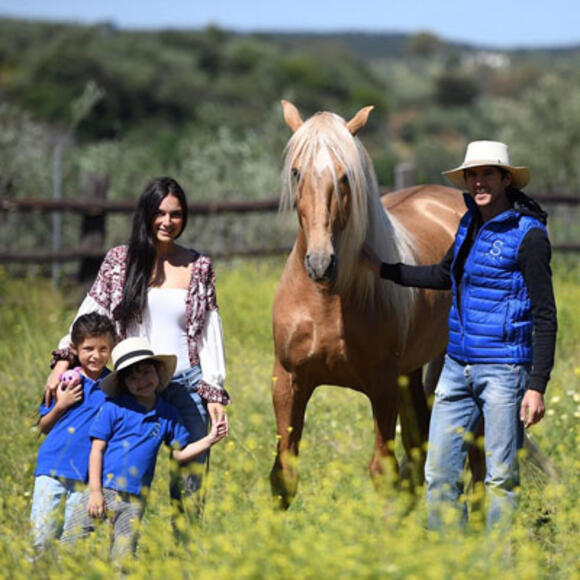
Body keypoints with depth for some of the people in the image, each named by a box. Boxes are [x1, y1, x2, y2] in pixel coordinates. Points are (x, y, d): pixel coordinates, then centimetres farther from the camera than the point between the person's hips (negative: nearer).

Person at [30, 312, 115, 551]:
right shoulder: (65, 381, 6)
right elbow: (43, 426, 10)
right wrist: (60, 405, -6)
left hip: (87, 472, 0)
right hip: (53, 466, 1)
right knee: (41, 536, -3)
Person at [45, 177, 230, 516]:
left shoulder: (199, 267, 6)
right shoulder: (120, 260, 5)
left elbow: (210, 333, 7)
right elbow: (91, 313, 0)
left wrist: (215, 393, 2)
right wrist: (64, 361, -13)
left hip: (186, 384, 0)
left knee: (188, 487, 0)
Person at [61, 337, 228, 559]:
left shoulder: (168, 414, 8)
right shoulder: (113, 408, -2)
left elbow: (180, 453, 15)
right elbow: (97, 449, -3)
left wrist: (209, 440, 1)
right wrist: (95, 491, -9)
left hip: (135, 499, 2)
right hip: (104, 489, -2)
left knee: (124, 555, 4)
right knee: (70, 542, -4)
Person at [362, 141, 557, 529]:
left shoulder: (528, 235, -11)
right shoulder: (470, 223, 11)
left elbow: (545, 316, -12)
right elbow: (445, 275, 30)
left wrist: (537, 386, -16)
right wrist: (384, 269, 29)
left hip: (503, 369, -8)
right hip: (458, 366, 8)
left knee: (501, 477, -1)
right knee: (440, 472, 8)